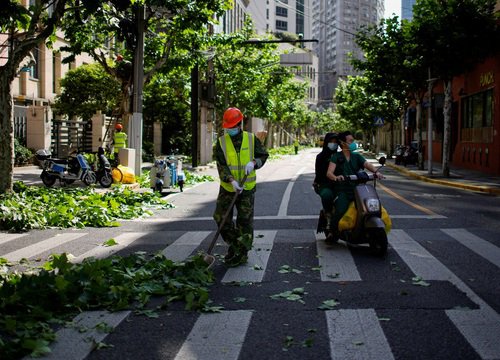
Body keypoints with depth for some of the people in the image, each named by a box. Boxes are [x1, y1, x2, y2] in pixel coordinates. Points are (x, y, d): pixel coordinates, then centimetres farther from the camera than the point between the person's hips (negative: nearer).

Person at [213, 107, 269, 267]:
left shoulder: (251, 139, -2)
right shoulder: (221, 142, -5)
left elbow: (263, 155, 7)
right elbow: (221, 165, -13)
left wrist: (253, 162, -15)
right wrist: (231, 181, -27)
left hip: (247, 187, -1)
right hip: (227, 187, 1)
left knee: (245, 220, 1)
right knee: (221, 217, 2)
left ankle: (242, 253, 10)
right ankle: (233, 244, 23)